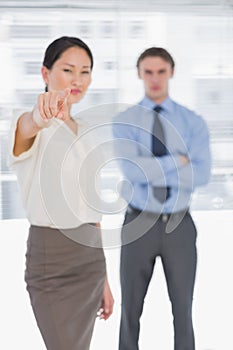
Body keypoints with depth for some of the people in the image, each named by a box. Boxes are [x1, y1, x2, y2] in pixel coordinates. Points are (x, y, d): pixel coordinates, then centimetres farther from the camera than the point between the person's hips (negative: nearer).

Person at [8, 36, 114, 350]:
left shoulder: (87, 134, 13)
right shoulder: (32, 129, -9)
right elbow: (30, 125, -37)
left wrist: (103, 278, 16)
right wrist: (42, 113, -62)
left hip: (91, 256, 7)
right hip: (51, 258, -7)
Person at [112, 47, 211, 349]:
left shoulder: (193, 122, -1)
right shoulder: (124, 122, -5)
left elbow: (202, 175, -17)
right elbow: (133, 171, -22)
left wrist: (153, 171, -20)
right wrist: (179, 161, -16)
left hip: (179, 226, 1)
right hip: (138, 225, -1)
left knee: (183, 308, 11)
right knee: (131, 308, 11)